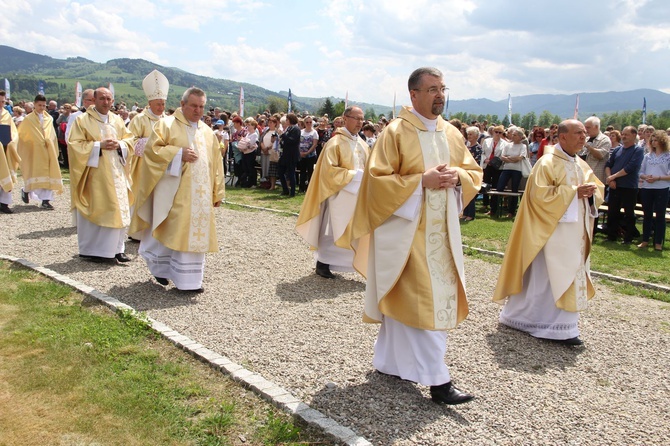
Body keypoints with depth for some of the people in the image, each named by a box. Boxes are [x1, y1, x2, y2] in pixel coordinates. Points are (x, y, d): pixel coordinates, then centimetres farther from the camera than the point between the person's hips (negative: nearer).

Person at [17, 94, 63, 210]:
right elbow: (21, 135, 5)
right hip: (35, 151, -3)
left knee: (47, 174, -2)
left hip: (48, 151, 3)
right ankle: (26, 190, 26)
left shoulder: (49, 119, 9)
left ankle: (45, 200, -1)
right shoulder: (28, 119, 0)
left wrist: (54, 151, 9)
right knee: (36, 173, -2)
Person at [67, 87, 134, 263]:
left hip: (116, 174, 5)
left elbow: (129, 139, 14)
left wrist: (119, 144, -7)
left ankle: (116, 248, 10)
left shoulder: (117, 120, 13)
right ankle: (90, 250, 8)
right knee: (94, 211, -3)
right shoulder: (82, 120, -2)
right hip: (94, 174, -4)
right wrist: (99, 145, -16)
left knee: (118, 210, 2)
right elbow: (74, 145, -8)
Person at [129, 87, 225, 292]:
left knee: (196, 233, 4)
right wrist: (179, 154, -19)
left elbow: (216, 162, 14)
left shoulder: (207, 131, 14)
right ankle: (161, 268, 20)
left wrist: (217, 192, 10)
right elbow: (152, 149, -9)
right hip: (174, 192, -4)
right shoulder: (166, 124, 1)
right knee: (171, 231, -2)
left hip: (200, 194, 5)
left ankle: (190, 279, 12)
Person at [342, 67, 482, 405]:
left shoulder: (452, 134, 10)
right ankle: (436, 378, 0)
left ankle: (389, 360, 28)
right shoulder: (395, 132, -8)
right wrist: (422, 181, -20)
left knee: (404, 301, 13)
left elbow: (474, 173, 15)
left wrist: (456, 176, -7)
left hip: (441, 230, 6)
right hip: (406, 229, -6)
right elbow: (377, 180, -12)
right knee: (422, 300, -7)